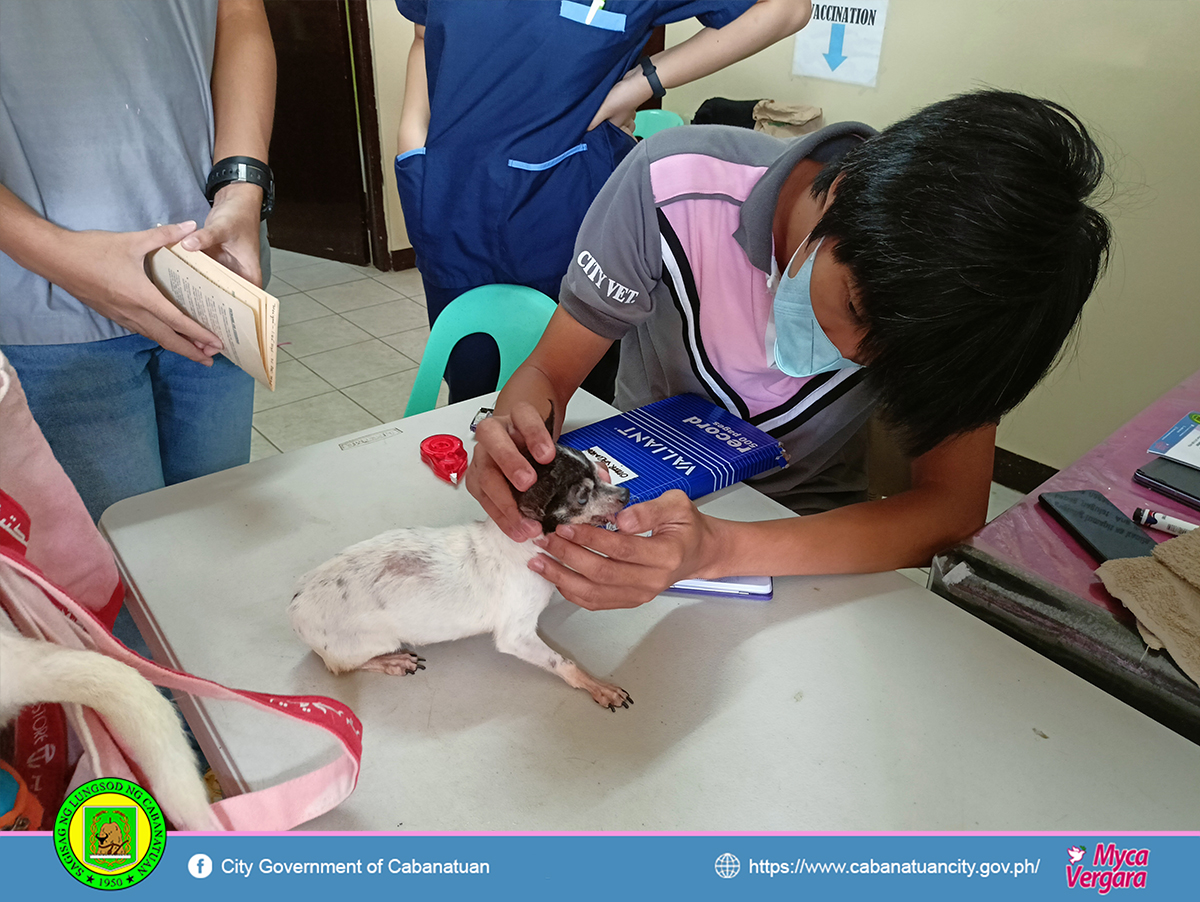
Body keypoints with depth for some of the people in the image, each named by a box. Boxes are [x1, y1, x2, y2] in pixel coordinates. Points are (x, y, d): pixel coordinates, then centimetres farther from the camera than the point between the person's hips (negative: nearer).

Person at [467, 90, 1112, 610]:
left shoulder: (952, 291, -23)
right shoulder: (677, 184, -26)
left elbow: (955, 509, -30)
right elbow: (550, 370, -18)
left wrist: (719, 549, -47)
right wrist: (515, 427, -44)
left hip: (801, 519, -1)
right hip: (640, 489, 2)